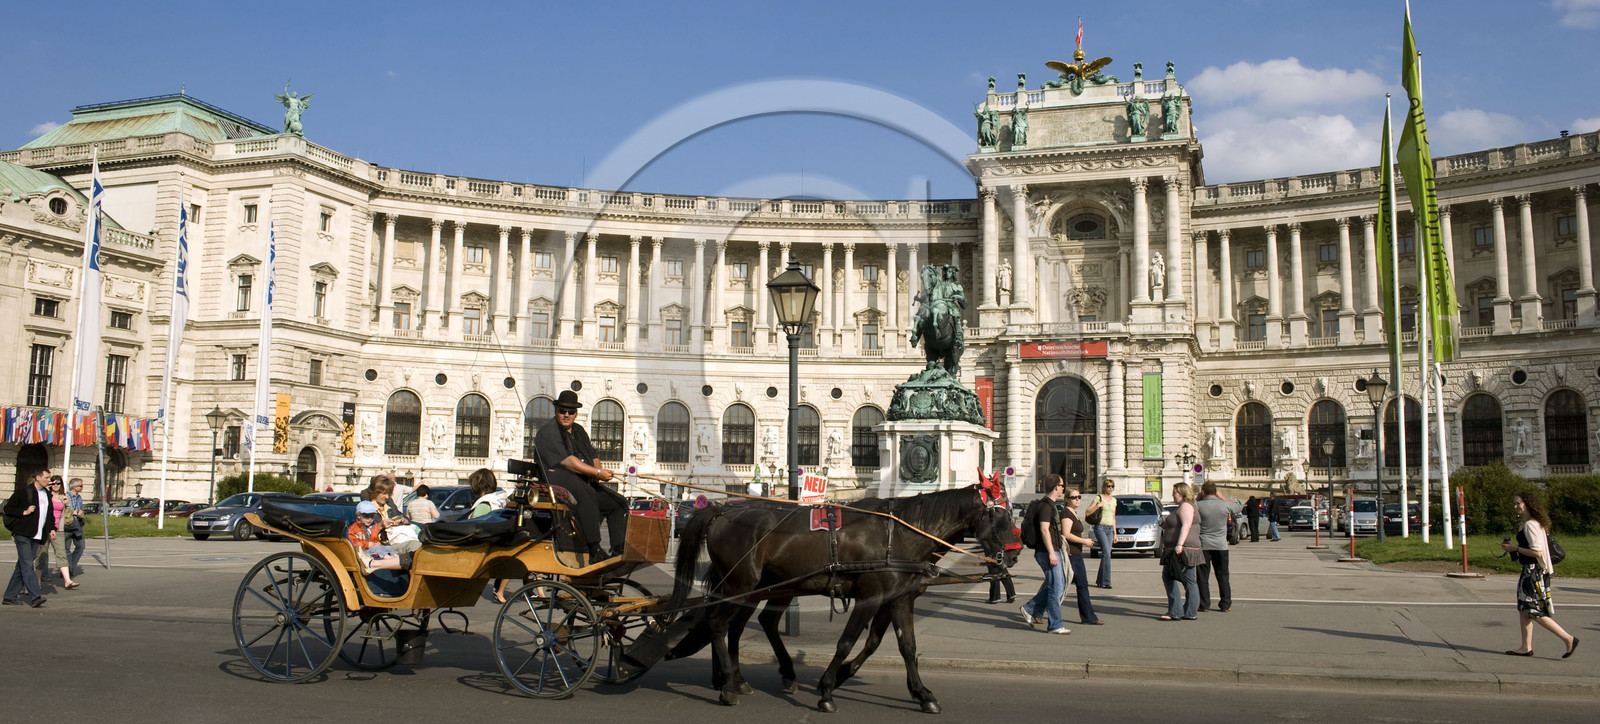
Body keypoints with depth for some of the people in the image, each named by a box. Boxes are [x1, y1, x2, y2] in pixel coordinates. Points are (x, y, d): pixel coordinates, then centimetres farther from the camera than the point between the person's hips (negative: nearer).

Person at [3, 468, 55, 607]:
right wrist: (24, 512, -16)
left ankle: (11, 596, 18)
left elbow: (49, 514, 24)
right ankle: (34, 596, -21)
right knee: (27, 565, -13)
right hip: (23, 534, -7)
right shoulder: (23, 491, -5)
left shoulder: (47, 495, 15)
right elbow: (7, 509, -4)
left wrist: (51, 529, 10)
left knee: (22, 566, 10)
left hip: (37, 536, 7)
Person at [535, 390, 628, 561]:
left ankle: (618, 551, -4)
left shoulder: (579, 431, 22)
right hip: (556, 479, -9)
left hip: (584, 482, 9)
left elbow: (593, 456, 24)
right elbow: (568, 462, -16)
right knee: (587, 496, -38)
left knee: (619, 503, 0)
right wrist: (597, 472, -17)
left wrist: (596, 471, -1)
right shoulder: (548, 432, -6)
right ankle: (594, 551, -44)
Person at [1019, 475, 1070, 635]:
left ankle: (1030, 609, 17)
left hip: (1053, 551, 10)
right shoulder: (1046, 505, -15)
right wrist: (1051, 553, -25)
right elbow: (1044, 530, -22)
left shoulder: (1050, 504, 17)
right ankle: (1054, 625, 0)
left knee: (1059, 583, 14)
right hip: (1047, 551, -10)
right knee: (1056, 587, -6)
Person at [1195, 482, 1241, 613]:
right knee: (1223, 576, 10)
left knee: (1203, 577, 6)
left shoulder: (1198, 506, -10)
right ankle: (1225, 604, 12)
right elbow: (1239, 507, 15)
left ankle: (1204, 604, 7)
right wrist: (1222, 496, 14)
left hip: (1203, 545, -2)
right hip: (1221, 545, 2)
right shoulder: (1225, 504, -5)